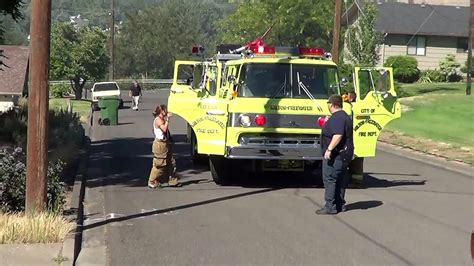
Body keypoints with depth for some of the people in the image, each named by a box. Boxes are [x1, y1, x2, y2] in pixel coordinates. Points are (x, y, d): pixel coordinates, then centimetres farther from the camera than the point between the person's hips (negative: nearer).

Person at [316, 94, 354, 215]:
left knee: (329, 179, -9)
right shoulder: (345, 116, 17)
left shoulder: (337, 118, -18)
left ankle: (330, 207, -10)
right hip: (344, 153, 11)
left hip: (336, 154, -11)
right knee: (340, 180, 15)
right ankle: (340, 204, 19)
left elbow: (338, 135, -30)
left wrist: (329, 149, -31)